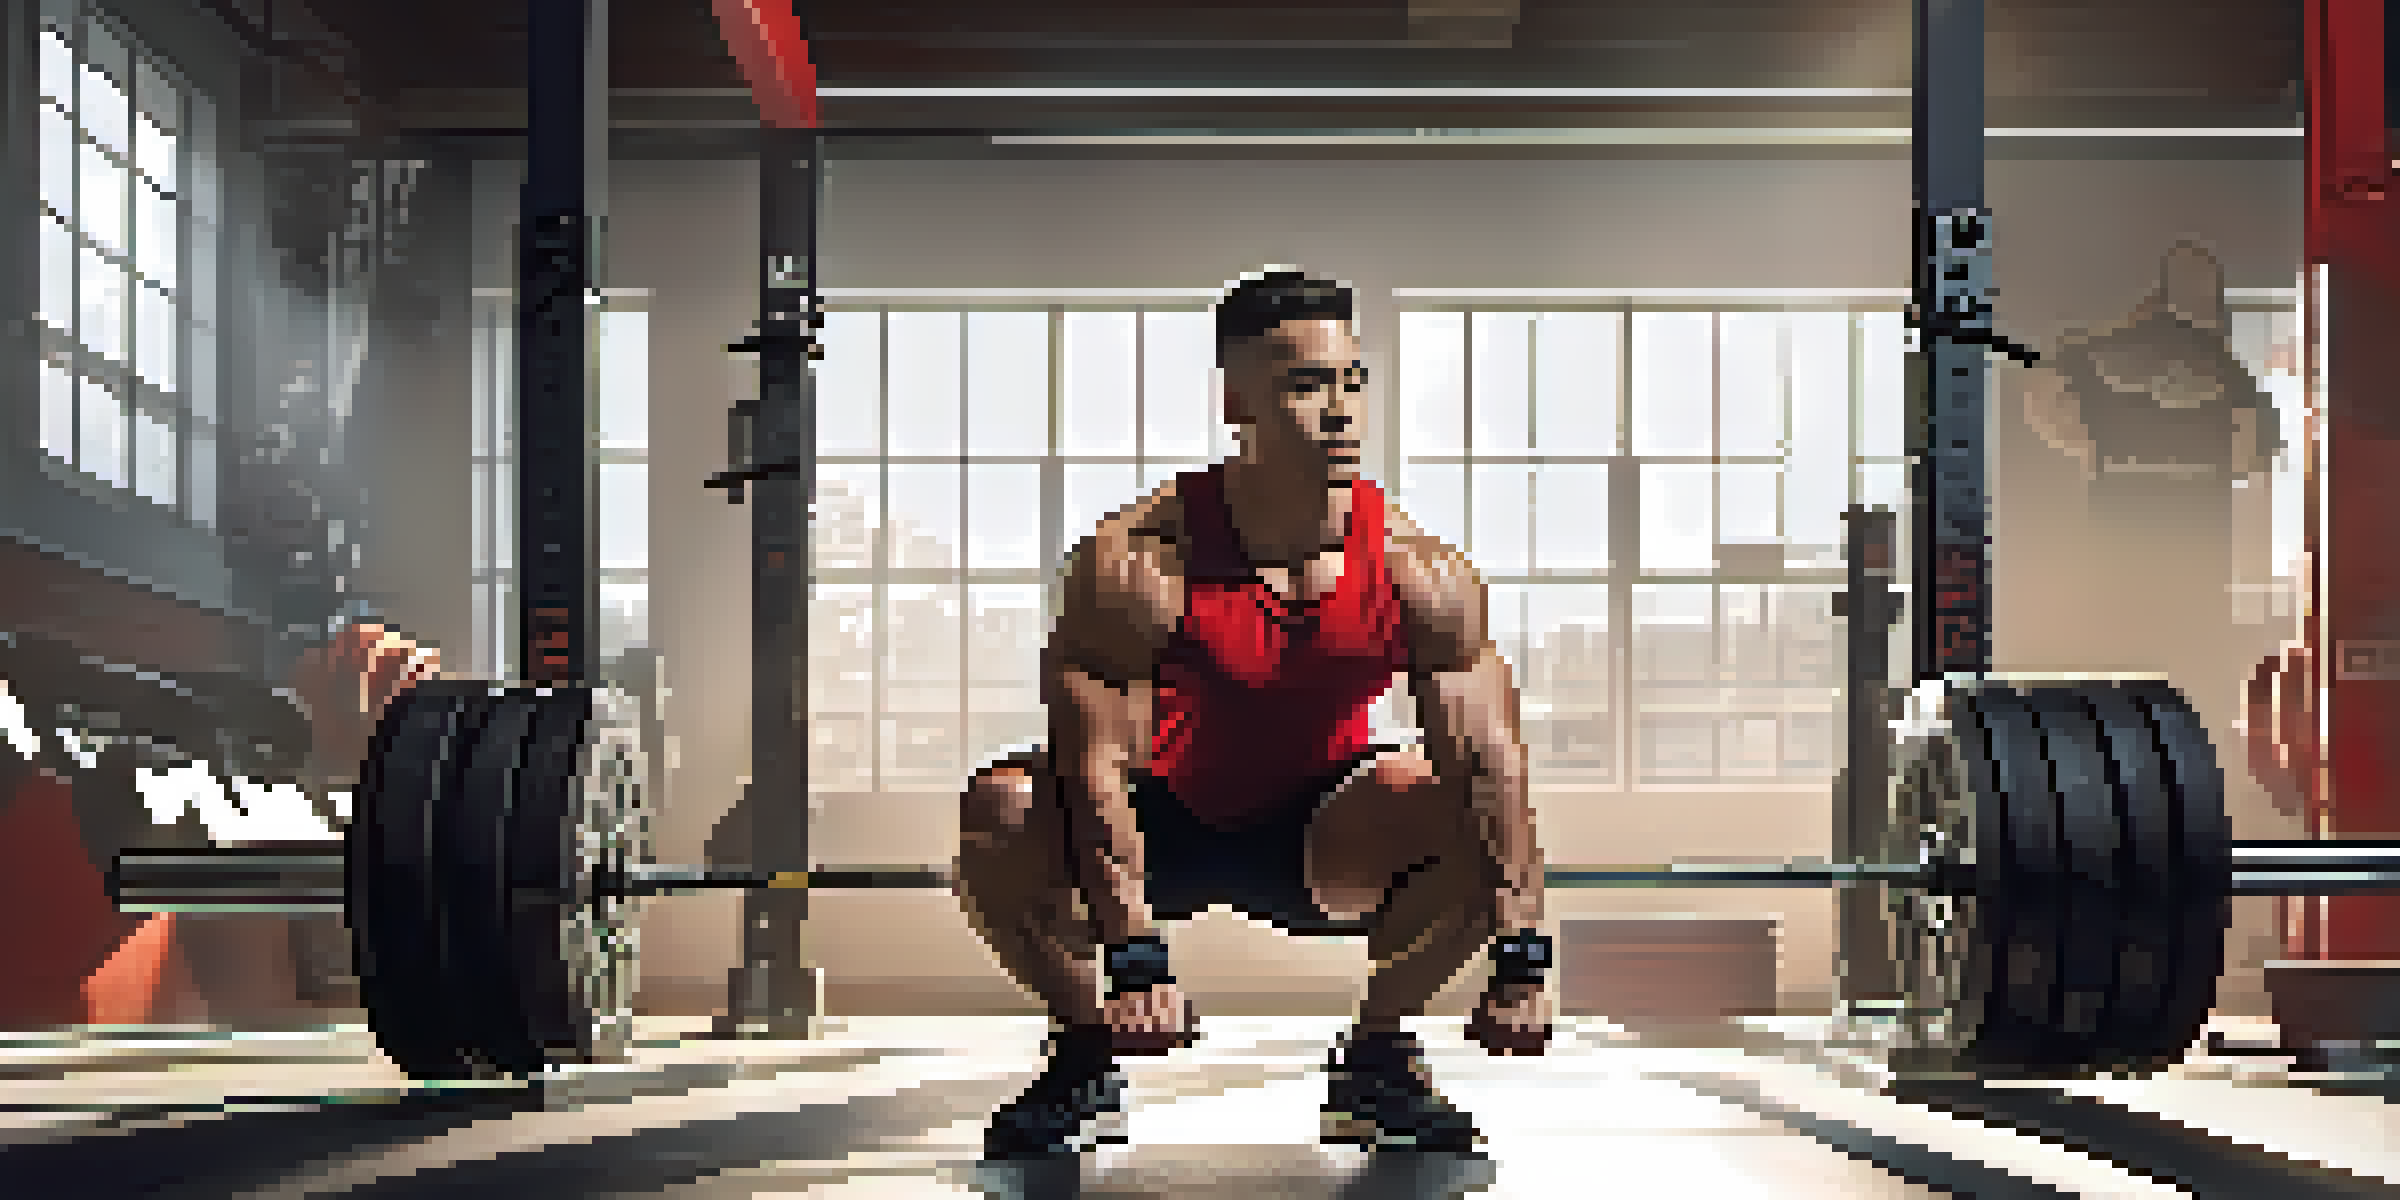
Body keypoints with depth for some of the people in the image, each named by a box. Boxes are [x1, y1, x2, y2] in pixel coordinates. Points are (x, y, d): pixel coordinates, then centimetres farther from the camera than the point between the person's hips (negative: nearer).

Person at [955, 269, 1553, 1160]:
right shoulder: (1137, 561, -26)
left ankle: (1376, 1058, -2)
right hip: (1165, 830, -2)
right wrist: (1133, 960, -39)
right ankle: (1087, 1063, -6)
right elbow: (1097, 767, -30)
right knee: (1000, 812, -30)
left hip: (1321, 839, 2)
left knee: (1477, 820, -24)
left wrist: (1523, 960, -28)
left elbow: (1491, 766, -19)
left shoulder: (1420, 573, -18)